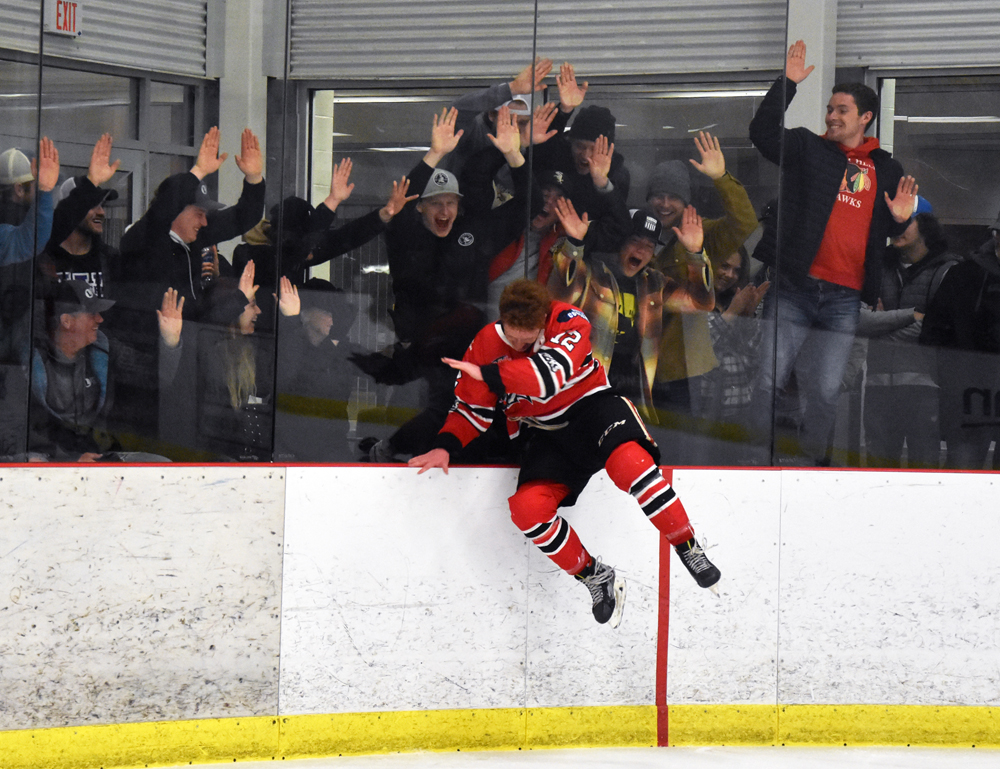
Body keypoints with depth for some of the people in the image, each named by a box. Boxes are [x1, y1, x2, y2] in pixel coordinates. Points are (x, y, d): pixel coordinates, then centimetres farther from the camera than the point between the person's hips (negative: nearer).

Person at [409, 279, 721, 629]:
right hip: (546, 435, 4)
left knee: (629, 462, -35)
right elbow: (472, 407, 4)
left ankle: (689, 549, -23)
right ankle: (596, 578, -1)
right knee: (527, 508, -19)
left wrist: (487, 375, -37)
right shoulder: (486, 345, -5)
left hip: (592, 407, -4)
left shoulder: (568, 321, -18)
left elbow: (552, 372, -35)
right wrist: (446, 447, -13)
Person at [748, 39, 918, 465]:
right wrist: (787, 82, -10)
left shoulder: (887, 170, 17)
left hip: (844, 300, 2)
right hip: (794, 289, -2)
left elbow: (891, 233, 25)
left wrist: (901, 219, 1)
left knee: (826, 391, -1)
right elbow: (763, 133, -5)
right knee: (768, 379, -6)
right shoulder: (808, 148, 11)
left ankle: (811, 462, 13)